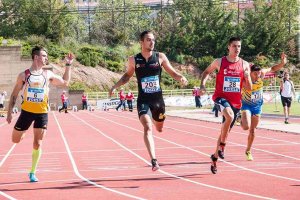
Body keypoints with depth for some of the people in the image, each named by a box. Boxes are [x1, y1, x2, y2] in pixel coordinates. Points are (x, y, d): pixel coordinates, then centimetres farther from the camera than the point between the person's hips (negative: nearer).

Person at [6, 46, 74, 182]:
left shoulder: (48, 74, 4)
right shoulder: (24, 75, -2)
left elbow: (65, 82, 15)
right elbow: (14, 95, 5)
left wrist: (68, 65, 10)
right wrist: (9, 112, 1)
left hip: (42, 113, 1)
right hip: (26, 111, -1)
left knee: (37, 144, -2)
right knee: (15, 139, 7)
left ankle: (32, 173, 8)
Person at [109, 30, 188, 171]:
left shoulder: (160, 57, -2)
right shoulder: (134, 60, -1)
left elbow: (172, 72, 6)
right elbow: (128, 75, 16)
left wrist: (181, 78, -15)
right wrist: (115, 86, 5)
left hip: (158, 99, 2)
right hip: (143, 100, -2)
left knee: (159, 128, 19)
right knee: (148, 128, -21)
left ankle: (154, 118, 59)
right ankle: (154, 160, -26)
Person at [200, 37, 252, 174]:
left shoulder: (244, 65, 3)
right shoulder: (219, 62, -2)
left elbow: (249, 88, 6)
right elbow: (206, 72, 16)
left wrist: (247, 77, -13)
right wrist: (203, 84, 0)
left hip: (236, 101, 3)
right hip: (221, 97, -3)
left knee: (225, 130, 11)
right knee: (229, 116, -35)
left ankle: (215, 157, 29)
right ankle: (222, 145, -18)